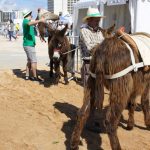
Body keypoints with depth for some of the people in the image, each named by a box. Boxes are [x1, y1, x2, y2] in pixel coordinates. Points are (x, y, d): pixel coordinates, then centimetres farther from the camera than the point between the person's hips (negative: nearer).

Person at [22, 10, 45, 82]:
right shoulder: (25, 20, -11)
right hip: (29, 44, -10)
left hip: (29, 44, 10)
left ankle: (27, 76, 17)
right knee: (34, 61, -7)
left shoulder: (28, 21, 17)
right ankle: (35, 77, -2)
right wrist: (40, 20, -46)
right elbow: (30, 23, -34)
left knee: (29, 61, 14)